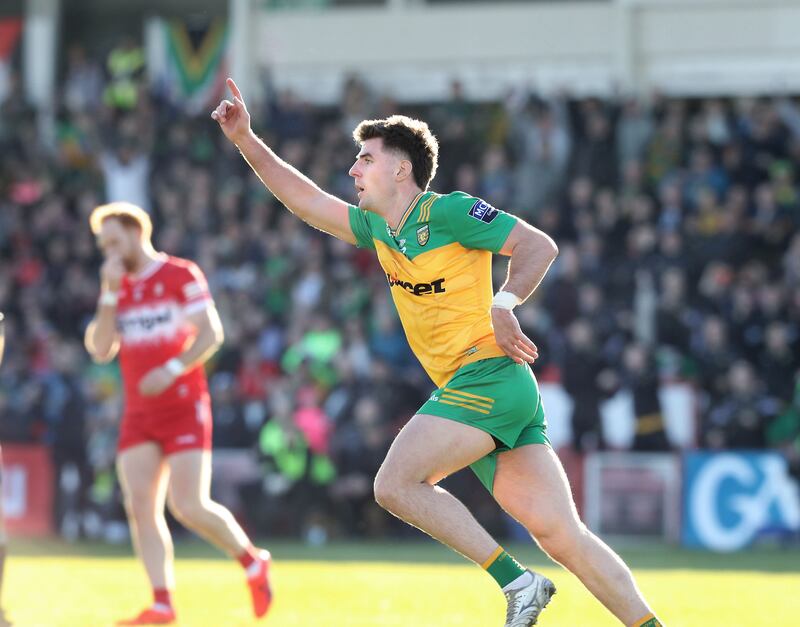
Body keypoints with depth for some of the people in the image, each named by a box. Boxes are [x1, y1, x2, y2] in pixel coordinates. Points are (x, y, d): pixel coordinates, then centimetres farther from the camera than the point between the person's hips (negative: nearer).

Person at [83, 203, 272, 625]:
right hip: (139, 413, 6)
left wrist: (172, 369, -23)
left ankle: (253, 562, 10)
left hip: (183, 406, -6)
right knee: (140, 507, -8)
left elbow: (211, 334, -10)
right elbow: (100, 350, 6)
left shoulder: (181, 275, -2)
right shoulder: (117, 288, 15)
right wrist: (110, 294, -2)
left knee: (189, 507, -13)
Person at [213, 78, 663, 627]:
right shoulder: (378, 230, 19)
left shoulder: (449, 212, -5)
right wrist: (245, 139, 21)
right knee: (563, 535, -1)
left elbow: (539, 245, -8)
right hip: (471, 391, 8)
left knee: (396, 483, -14)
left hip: (488, 374, -8)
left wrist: (504, 304, -23)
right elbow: (306, 201, 27)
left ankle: (516, 580, -13)